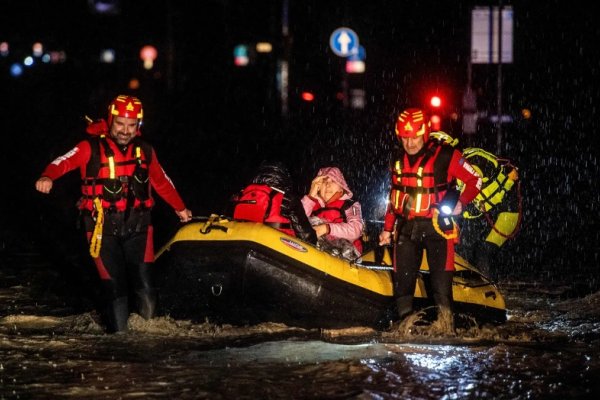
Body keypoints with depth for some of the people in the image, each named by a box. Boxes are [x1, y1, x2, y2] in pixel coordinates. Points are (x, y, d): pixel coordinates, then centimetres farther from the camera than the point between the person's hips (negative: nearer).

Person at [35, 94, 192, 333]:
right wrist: (48, 178, -40)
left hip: (137, 226, 3)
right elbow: (63, 163, -18)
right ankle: (118, 335, 3)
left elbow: (161, 181, 24)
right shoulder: (92, 148, -4)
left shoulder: (145, 151, 9)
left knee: (144, 284, -4)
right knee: (114, 284, -6)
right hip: (103, 227, -3)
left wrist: (180, 208, 34)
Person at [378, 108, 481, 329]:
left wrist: (461, 202, -14)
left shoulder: (445, 155, -8)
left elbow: (475, 180, -2)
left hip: (437, 225, -5)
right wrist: (387, 228, 18)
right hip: (407, 226, 5)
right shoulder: (398, 160, 10)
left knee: (441, 279, -7)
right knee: (403, 278, 0)